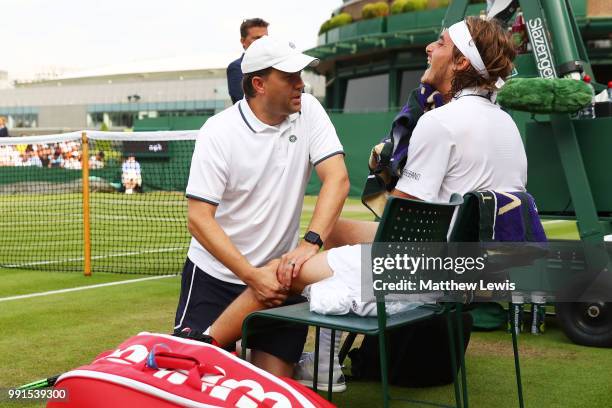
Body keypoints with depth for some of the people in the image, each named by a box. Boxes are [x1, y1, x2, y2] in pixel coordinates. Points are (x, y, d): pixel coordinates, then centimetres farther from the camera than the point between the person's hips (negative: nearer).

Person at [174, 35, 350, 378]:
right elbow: (199, 219, -16)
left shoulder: (308, 110, -3)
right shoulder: (219, 132, -13)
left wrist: (311, 242, -29)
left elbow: (337, 178, -13)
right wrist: (253, 276, -24)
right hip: (214, 274, -2)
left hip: (279, 272, 3)